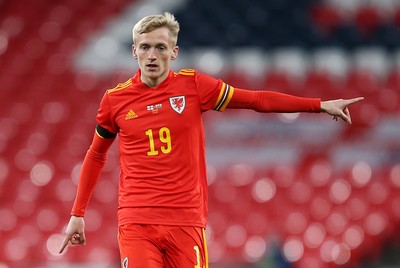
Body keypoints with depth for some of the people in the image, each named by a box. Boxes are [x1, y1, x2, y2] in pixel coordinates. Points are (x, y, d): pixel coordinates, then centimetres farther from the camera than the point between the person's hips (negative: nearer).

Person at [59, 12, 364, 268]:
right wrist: (77, 214, 16)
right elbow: (96, 156, 17)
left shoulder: (193, 85, 2)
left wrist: (321, 105, 4)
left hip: (187, 221, 1)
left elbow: (257, 99, 7)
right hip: (136, 222, -1)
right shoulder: (115, 100, 3)